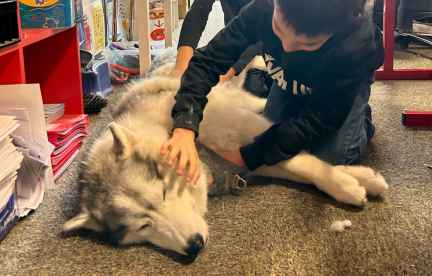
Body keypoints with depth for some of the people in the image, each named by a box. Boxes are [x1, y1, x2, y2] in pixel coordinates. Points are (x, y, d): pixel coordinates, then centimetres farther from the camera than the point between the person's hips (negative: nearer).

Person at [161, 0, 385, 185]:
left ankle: (361, 122, 14)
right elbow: (209, 60, -36)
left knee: (330, 156, -18)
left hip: (347, 79, -3)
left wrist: (245, 158, -39)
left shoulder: (358, 47, -44)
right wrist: (185, 128, -52)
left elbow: (314, 120, -35)